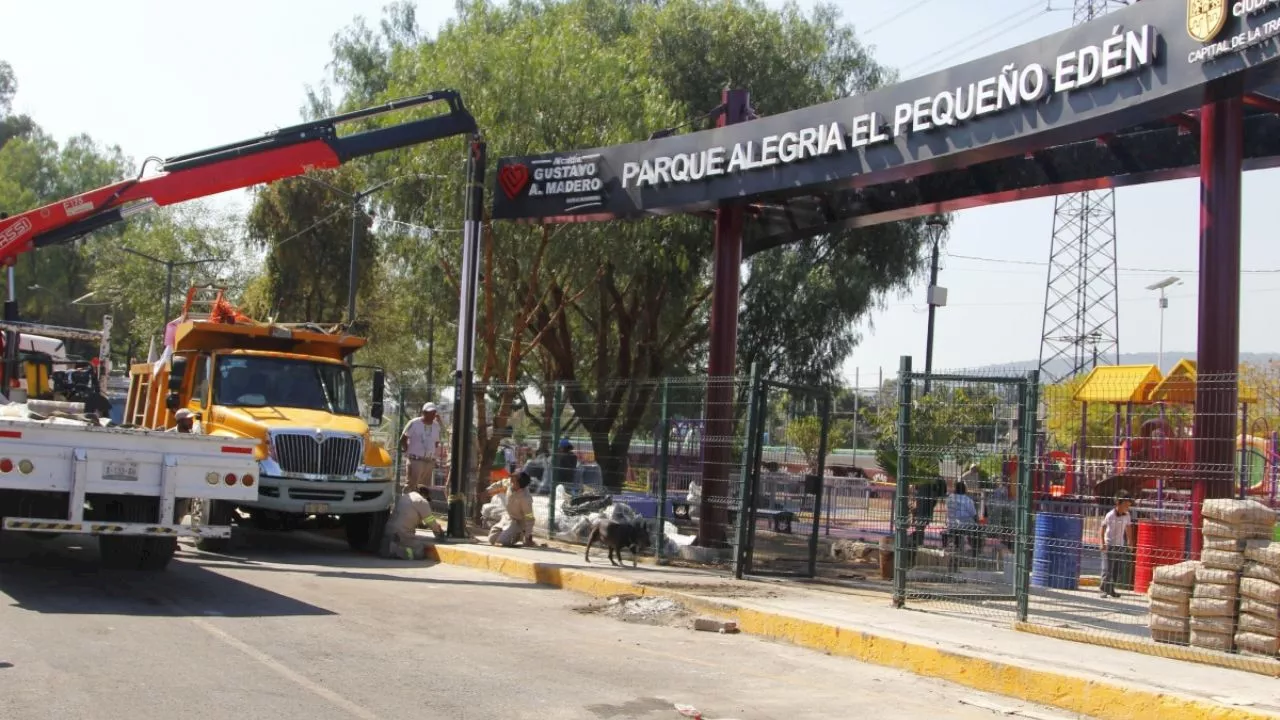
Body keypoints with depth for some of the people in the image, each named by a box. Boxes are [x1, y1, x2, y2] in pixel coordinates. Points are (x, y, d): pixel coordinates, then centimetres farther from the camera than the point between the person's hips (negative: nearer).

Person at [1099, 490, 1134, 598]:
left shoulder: (1127, 516, 0)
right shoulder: (1110, 515, -15)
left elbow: (1128, 529, 14)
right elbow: (1103, 529, -10)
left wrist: (1130, 542, 15)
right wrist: (1103, 543, -12)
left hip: (1120, 545, 5)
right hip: (1109, 545, -5)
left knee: (1116, 570, 8)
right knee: (1107, 569, -8)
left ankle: (1111, 589, 17)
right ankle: (1104, 590, -3)